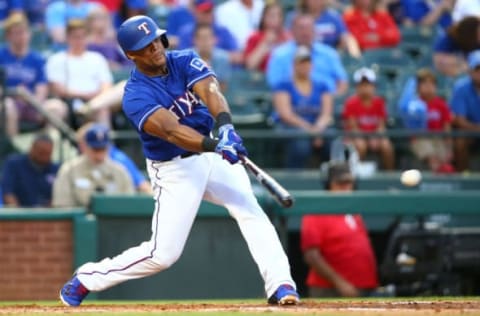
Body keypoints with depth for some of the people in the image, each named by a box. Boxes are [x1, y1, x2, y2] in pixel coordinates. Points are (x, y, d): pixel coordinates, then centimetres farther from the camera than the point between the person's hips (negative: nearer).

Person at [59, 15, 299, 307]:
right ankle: (86, 279, 14)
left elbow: (210, 91, -25)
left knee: (251, 211, -19)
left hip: (213, 155, 4)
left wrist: (225, 125, -46)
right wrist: (214, 146, -50)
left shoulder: (185, 61, -6)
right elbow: (171, 130, -34)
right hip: (175, 170, -4)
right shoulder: (136, 96, -18)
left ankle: (280, 286, -21)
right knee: (163, 254, -4)